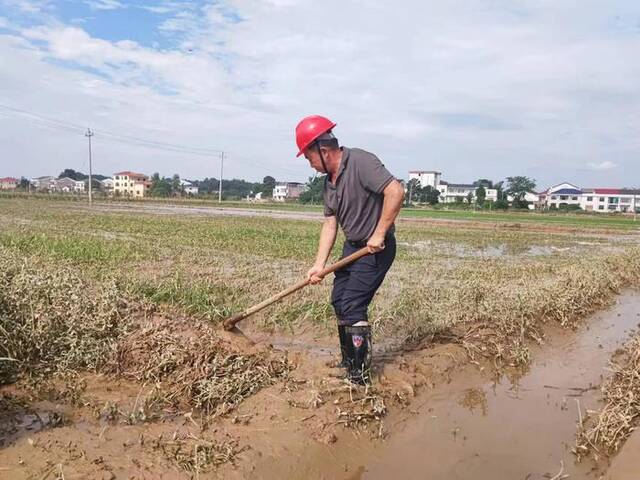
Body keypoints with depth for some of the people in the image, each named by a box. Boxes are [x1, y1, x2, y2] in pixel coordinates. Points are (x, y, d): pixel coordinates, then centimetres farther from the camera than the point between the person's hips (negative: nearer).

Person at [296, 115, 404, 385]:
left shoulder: (360, 162, -20)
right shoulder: (329, 180, 7)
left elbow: (395, 191, -31)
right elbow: (330, 223, 5)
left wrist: (379, 234, -26)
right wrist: (319, 264, -3)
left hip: (375, 248, -9)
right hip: (352, 246, 9)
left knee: (353, 306, -11)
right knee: (338, 301, 14)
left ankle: (360, 377, 1)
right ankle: (349, 362, 30)